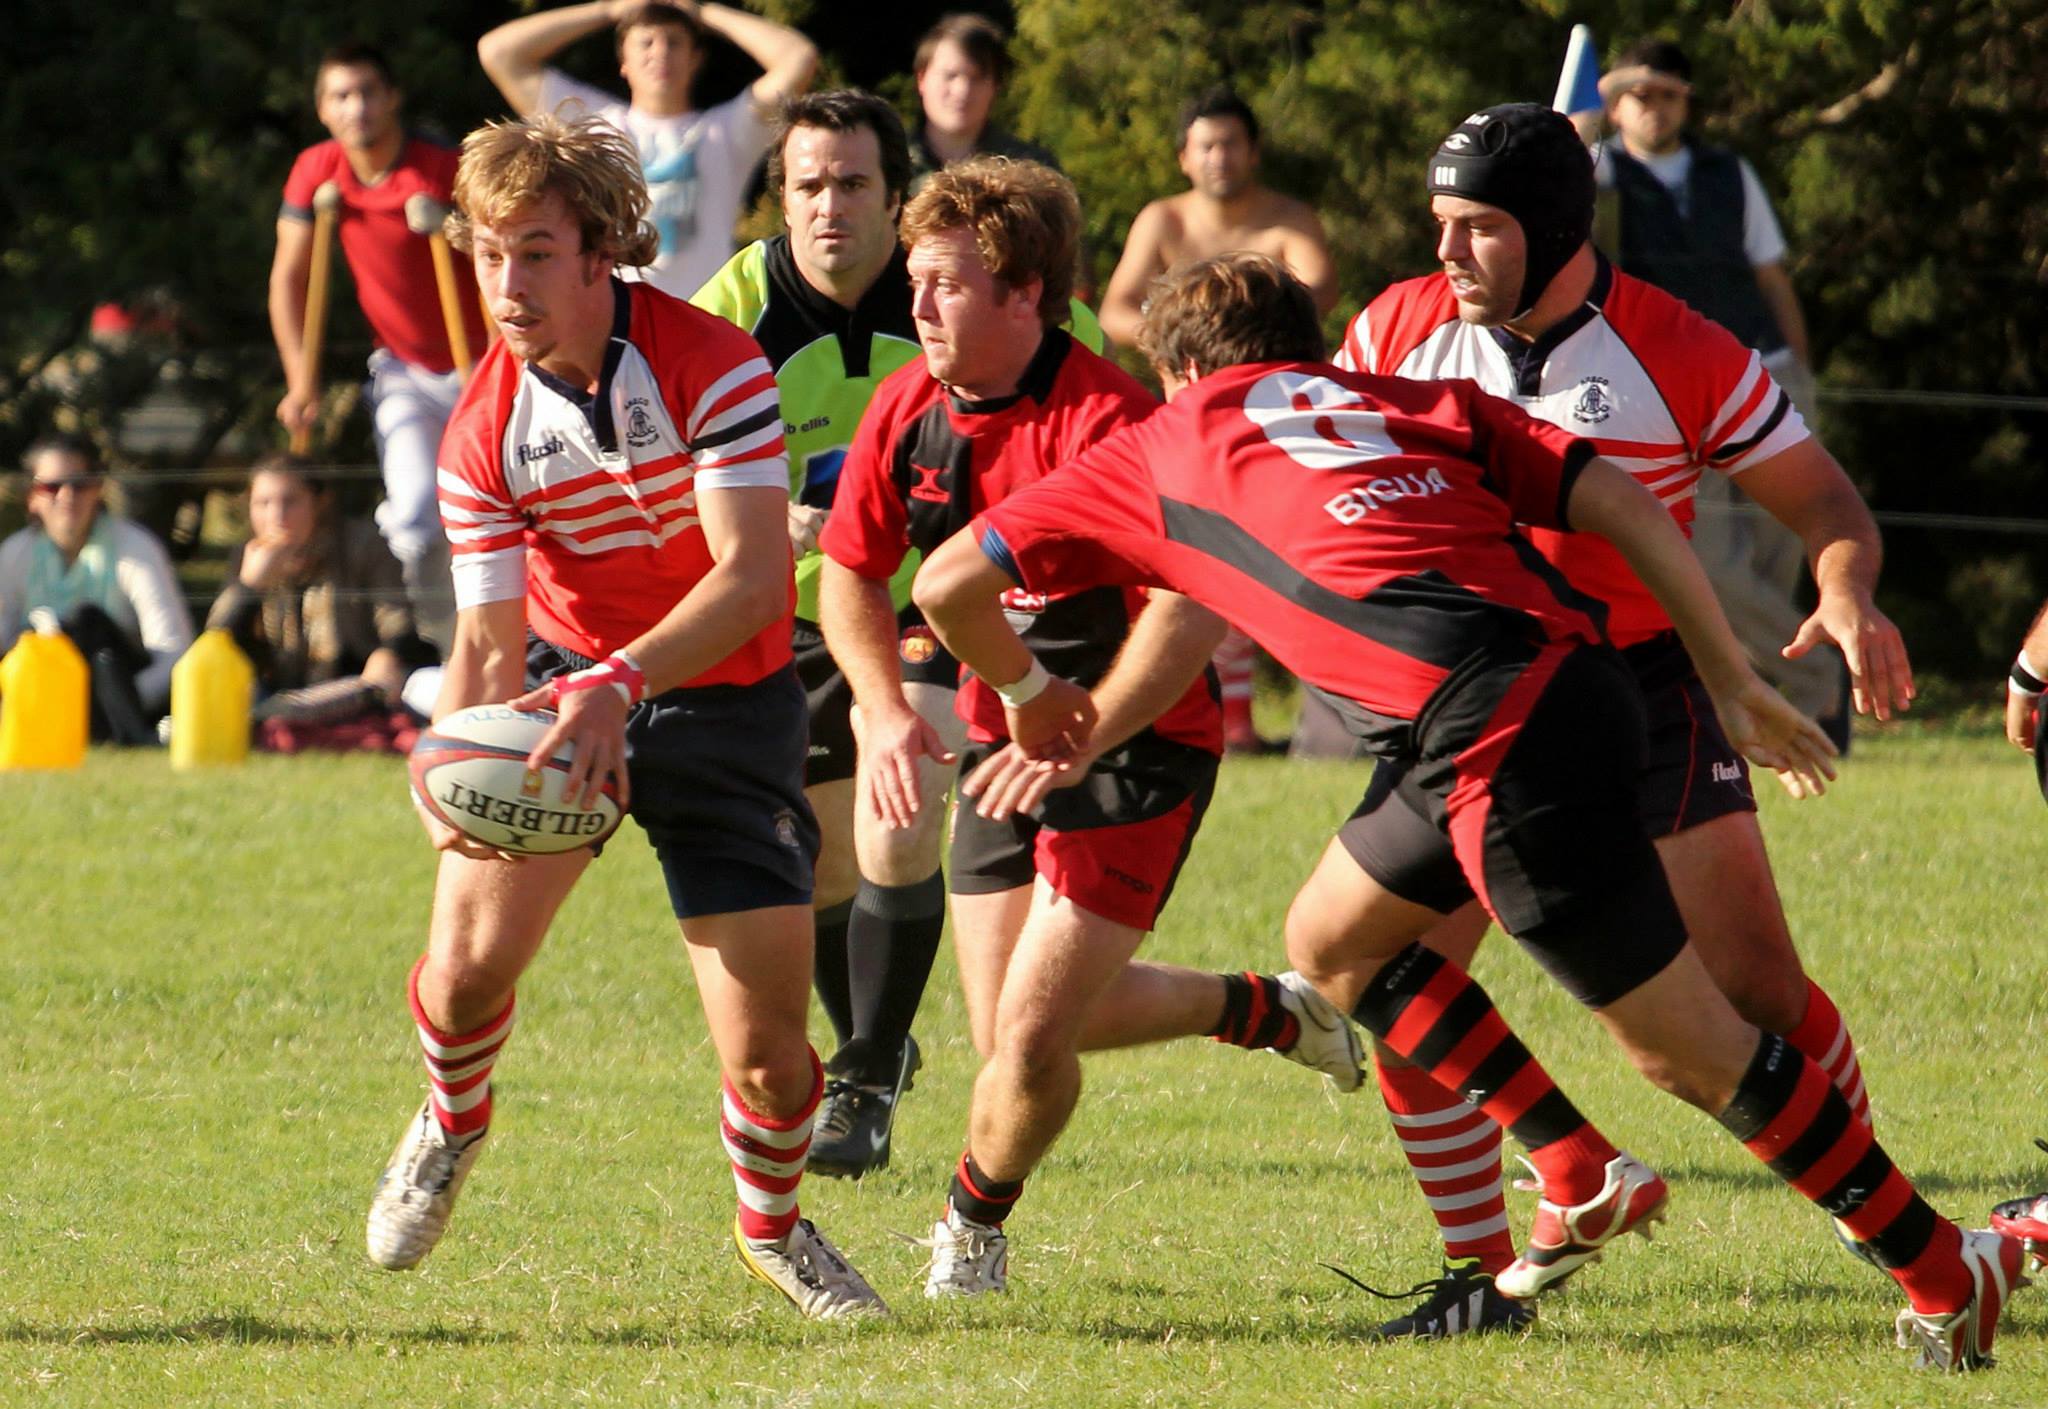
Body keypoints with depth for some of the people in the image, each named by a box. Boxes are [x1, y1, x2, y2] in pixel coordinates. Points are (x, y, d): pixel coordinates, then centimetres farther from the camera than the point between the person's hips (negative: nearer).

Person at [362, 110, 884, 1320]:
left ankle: (773, 1224, 25)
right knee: (469, 961, -17)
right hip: (562, 682, 2)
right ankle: (452, 1123, 21)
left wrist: (619, 681, -44)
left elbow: (753, 575, -29)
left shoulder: (712, 368, -21)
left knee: (769, 1055, -10)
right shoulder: (484, 433, -10)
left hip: (723, 700, -2)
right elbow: (489, 641, -10)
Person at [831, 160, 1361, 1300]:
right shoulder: (908, 410, -4)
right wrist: (889, 713, -8)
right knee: (1008, 1027, 11)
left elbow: (1191, 611, -30)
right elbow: (853, 574, 9)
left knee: (1033, 1033, -13)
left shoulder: (1106, 422, -25)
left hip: (1140, 743, -7)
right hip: (1007, 735, 8)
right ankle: (1261, 1010, 35)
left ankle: (976, 1225, 18)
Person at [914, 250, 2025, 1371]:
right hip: (1574, 673, 6)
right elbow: (1617, 500, 15)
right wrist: (1732, 682, 17)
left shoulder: (1159, 447, 19)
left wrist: (1027, 693, 41)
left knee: (1690, 1049, 3)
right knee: (1333, 945, 24)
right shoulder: (1411, 402, 28)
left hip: (1494, 728, -6)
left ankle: (1945, 1274, 7)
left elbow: (948, 584, 22)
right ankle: (1581, 1181, 24)